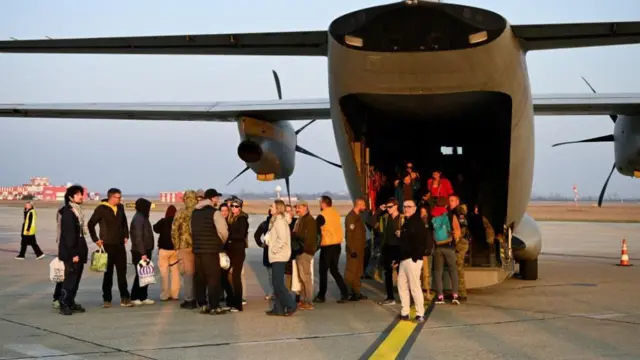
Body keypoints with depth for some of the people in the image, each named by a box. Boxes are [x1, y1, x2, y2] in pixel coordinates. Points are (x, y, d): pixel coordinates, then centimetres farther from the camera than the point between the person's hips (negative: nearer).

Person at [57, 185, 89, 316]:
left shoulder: (77, 211, 14)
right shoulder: (67, 212, -14)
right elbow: (68, 235, -18)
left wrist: (82, 251, 15)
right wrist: (73, 253, -20)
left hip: (78, 251, 9)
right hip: (70, 253, -9)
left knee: (76, 278, 11)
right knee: (70, 278, -8)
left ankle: (71, 303, 19)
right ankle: (64, 305, -3)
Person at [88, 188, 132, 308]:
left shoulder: (120, 208, 8)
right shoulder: (101, 209, -8)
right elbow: (91, 224, -6)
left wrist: (126, 236, 10)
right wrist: (96, 239, -7)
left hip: (120, 245, 4)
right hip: (107, 245, -4)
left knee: (122, 272, 2)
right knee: (108, 273, 3)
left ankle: (124, 298, 5)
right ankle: (107, 299, 11)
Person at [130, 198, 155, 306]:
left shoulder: (143, 218, 16)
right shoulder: (138, 219, -15)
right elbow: (138, 238, -21)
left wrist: (146, 252, 16)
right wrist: (142, 253, -24)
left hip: (145, 251, 9)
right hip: (140, 252, -9)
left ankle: (143, 297, 16)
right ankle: (134, 297, 1)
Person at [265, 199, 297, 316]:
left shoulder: (279, 221, -14)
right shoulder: (276, 220, 16)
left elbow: (282, 239, -23)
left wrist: (275, 249, -15)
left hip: (279, 256, -10)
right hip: (276, 257, 10)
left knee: (278, 284, -9)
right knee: (277, 283, 10)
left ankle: (291, 305, -4)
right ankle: (278, 308, 13)